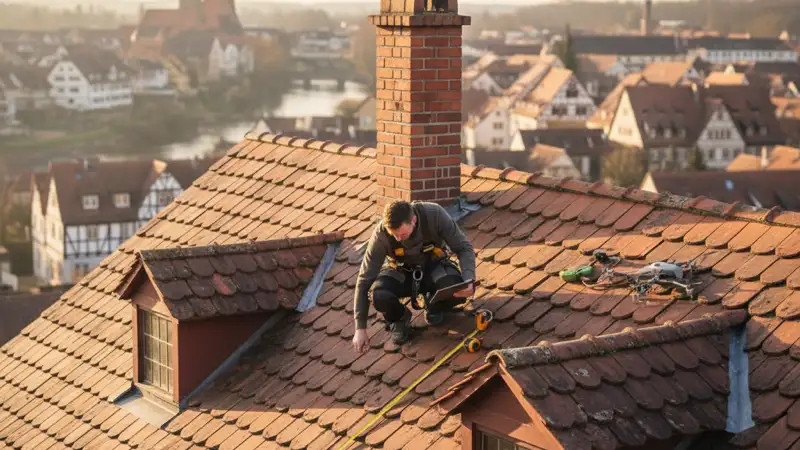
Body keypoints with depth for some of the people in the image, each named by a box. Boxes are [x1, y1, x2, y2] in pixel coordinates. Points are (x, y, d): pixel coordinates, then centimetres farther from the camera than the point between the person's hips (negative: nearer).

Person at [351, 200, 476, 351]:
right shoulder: (381, 234, -29)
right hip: (401, 272, 0)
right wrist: (360, 328, -25)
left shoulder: (434, 214, -30)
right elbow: (364, 280, -24)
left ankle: (434, 308, 5)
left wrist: (468, 279, -40)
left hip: (433, 265, 0)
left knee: (460, 291, -32)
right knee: (380, 296, -33)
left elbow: (464, 247, -20)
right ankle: (399, 318, 3)